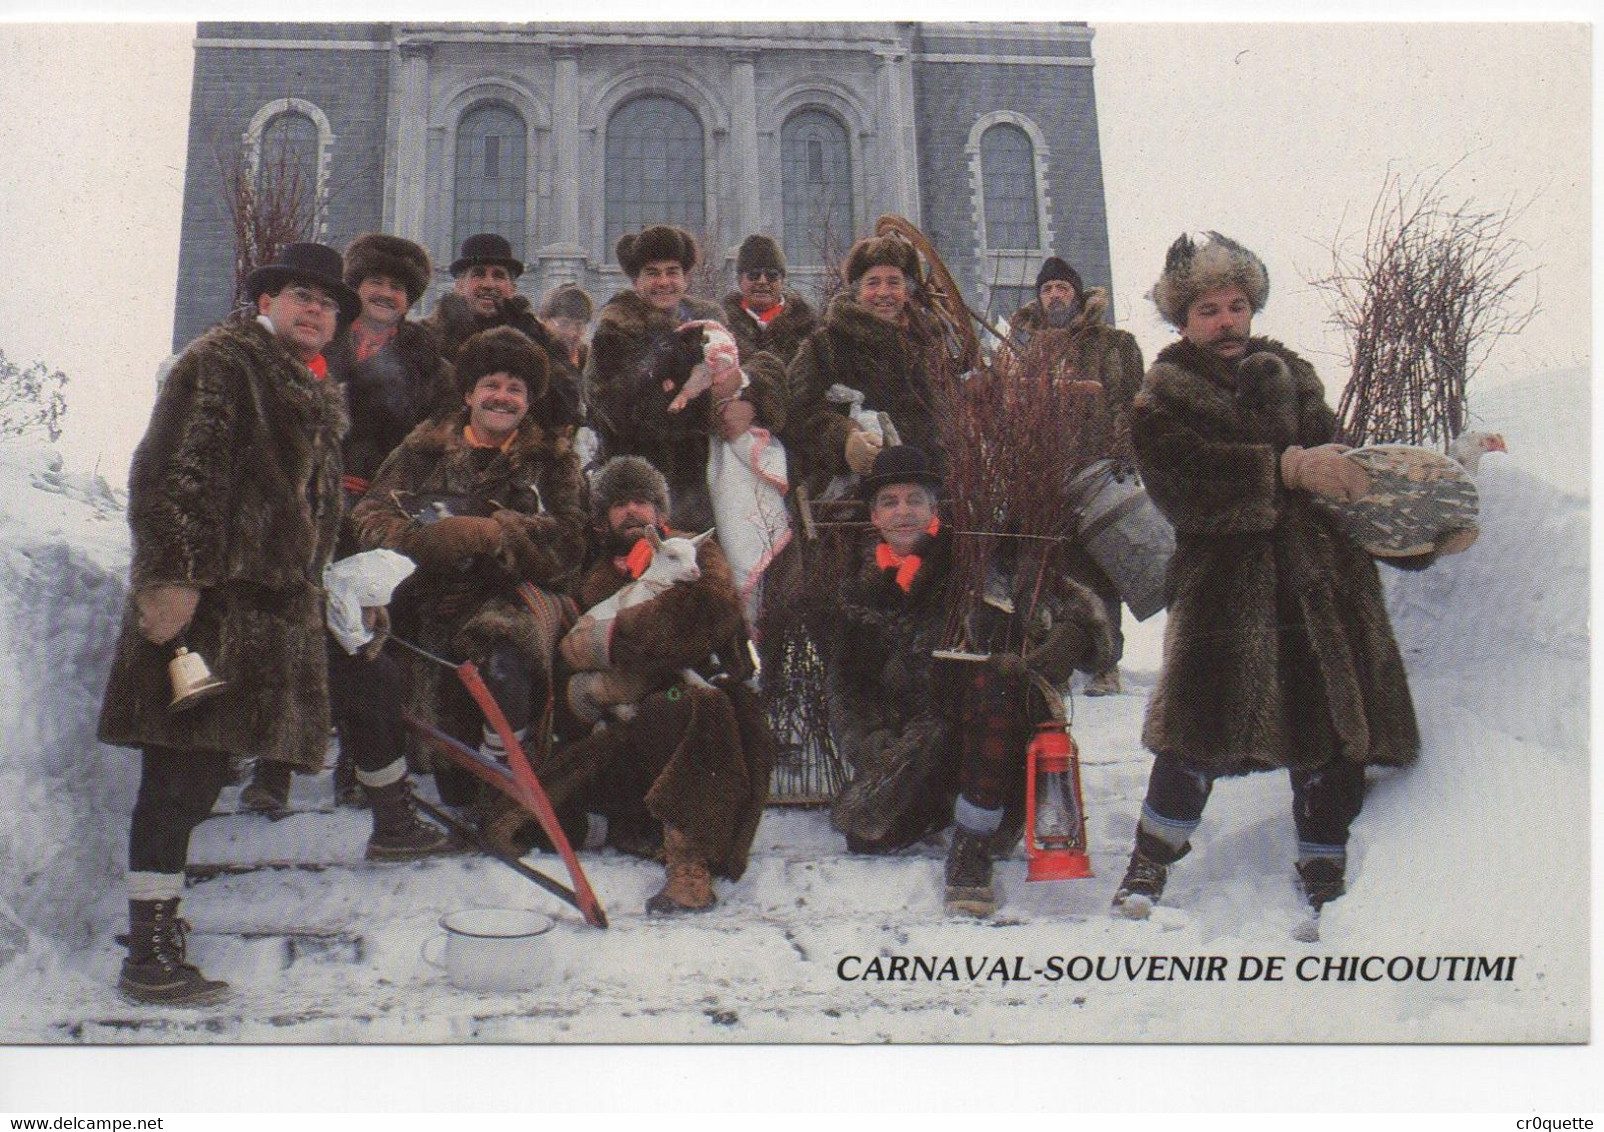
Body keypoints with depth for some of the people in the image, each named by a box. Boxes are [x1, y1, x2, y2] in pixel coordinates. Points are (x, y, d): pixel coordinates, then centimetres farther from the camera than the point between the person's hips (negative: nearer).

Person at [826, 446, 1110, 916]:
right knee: (866, 835, -17)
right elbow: (843, 682, 13)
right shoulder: (863, 588, 10)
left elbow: (1072, 599, -8)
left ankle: (972, 847, -25)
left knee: (990, 680, -36)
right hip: (912, 740, 4)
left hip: (986, 729, -4)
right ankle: (949, 801, 18)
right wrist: (867, 744, -5)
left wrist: (1066, 642, -29)